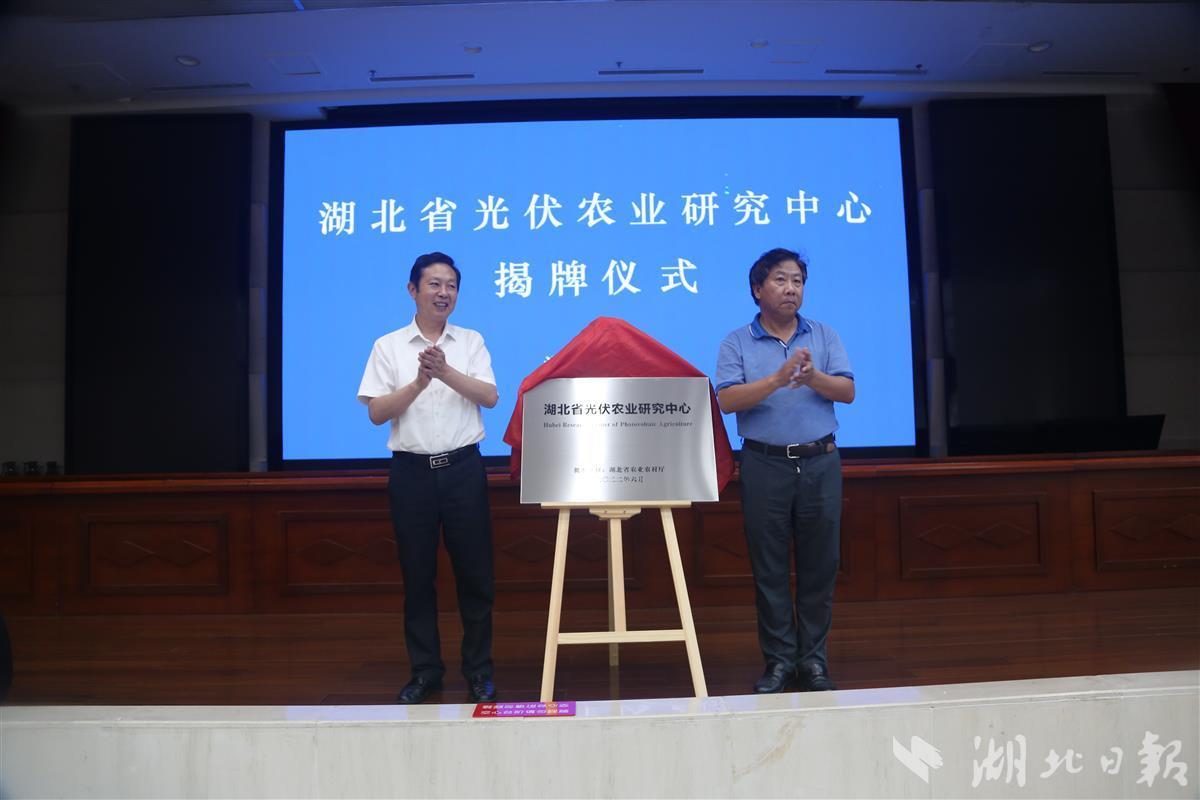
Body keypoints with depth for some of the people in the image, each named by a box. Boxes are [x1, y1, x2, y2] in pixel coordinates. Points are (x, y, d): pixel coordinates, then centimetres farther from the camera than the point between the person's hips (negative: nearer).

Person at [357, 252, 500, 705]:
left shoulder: (471, 342, 6)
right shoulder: (388, 346, 4)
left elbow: (490, 397, -6)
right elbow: (376, 412, -3)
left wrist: (445, 372, -20)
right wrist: (419, 382, -17)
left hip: (463, 468, 0)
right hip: (411, 471, 0)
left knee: (474, 572, 4)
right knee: (417, 575, 7)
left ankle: (478, 669, 19)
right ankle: (425, 671, 21)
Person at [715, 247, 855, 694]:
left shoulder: (824, 336, 9)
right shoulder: (737, 343, 3)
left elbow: (847, 391, -1)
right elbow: (727, 399, -11)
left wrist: (814, 377, -21)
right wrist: (777, 380, -24)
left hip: (820, 463, 2)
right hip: (765, 465, -2)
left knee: (819, 566, 6)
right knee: (769, 569, 4)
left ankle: (813, 660, 17)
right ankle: (779, 660, 15)